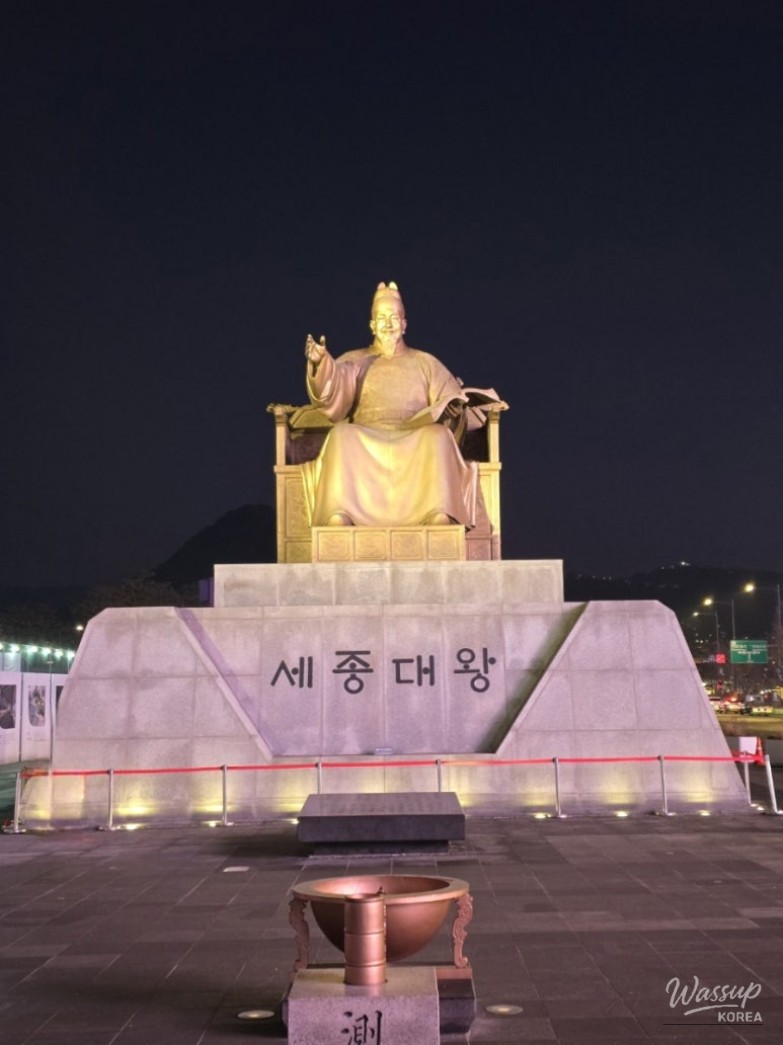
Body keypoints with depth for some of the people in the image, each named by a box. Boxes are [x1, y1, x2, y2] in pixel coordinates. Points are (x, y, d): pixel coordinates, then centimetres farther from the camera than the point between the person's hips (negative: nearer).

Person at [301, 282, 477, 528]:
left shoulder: (425, 362, 22)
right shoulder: (356, 360, 19)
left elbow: (451, 398, 13)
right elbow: (334, 383, -2)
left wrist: (451, 407, -13)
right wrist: (321, 361, -25)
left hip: (415, 442, 0)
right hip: (365, 441, 0)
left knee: (438, 436, -32)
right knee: (341, 435, -33)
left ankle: (440, 516, -45)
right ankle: (338, 515, -46)